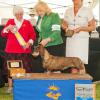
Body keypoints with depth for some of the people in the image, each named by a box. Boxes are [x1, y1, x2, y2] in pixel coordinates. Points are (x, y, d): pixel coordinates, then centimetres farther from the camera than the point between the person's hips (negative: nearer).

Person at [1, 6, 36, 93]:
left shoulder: (27, 23, 9)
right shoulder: (10, 21, 11)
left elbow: (33, 35, 8)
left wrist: (29, 42, -9)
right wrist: (7, 28, -9)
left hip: (24, 50, 0)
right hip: (11, 50, 1)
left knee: (24, 68, -4)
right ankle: (10, 86, 9)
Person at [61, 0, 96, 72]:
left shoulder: (87, 11, -2)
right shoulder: (68, 11, 10)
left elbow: (93, 27, -2)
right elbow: (65, 24, 20)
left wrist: (80, 28, -15)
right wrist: (65, 28, -4)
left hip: (82, 40, -4)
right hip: (70, 39, 4)